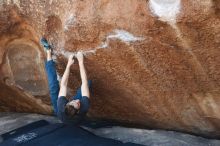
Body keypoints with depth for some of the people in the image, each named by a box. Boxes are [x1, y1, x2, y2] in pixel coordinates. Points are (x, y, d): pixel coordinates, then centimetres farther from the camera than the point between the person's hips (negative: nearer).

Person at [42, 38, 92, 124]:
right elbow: (84, 83, -42)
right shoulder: (84, 108, -48)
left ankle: (48, 52, 7)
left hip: (60, 110, 0)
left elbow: (63, 84, -37)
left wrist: (69, 64, -32)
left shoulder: (61, 107, -47)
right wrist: (81, 62, -38)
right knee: (87, 82, -13)